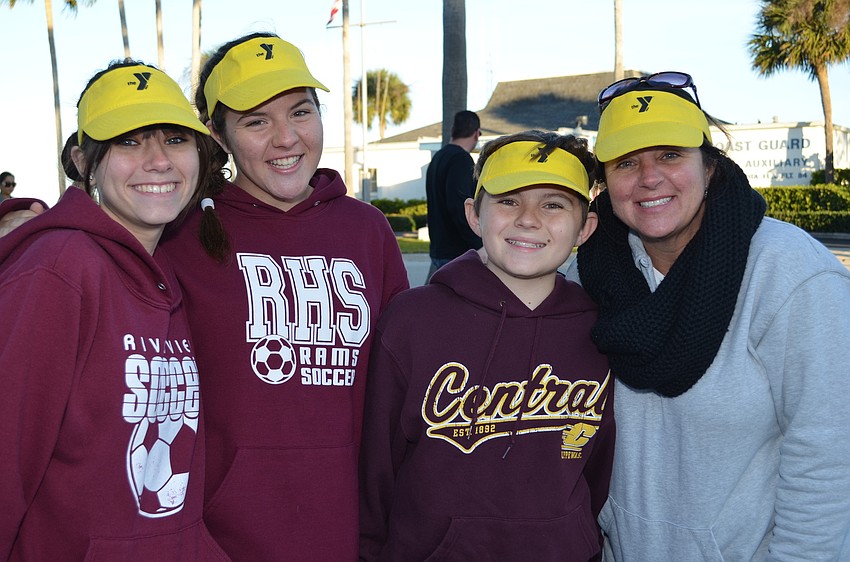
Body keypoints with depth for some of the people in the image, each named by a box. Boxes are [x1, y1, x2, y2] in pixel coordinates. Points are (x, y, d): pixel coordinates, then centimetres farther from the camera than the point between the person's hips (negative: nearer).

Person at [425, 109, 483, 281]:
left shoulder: (437, 158, 16)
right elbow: (460, 208, -25)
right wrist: (481, 247, -23)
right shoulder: (460, 159, -14)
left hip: (437, 249, 10)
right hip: (458, 252, -10)